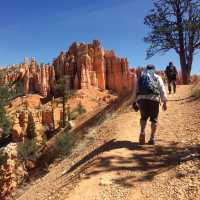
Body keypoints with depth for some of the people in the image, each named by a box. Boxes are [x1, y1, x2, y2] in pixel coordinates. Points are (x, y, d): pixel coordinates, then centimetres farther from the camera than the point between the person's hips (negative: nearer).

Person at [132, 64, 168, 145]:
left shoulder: (140, 78, 22)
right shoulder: (157, 78, 17)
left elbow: (135, 91, 18)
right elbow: (162, 90, 6)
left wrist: (134, 102, 20)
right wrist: (164, 102, 3)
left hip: (142, 99, 2)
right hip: (154, 99, -2)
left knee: (143, 117, 19)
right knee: (154, 119, 9)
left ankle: (142, 132, -2)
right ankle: (152, 138, 9)